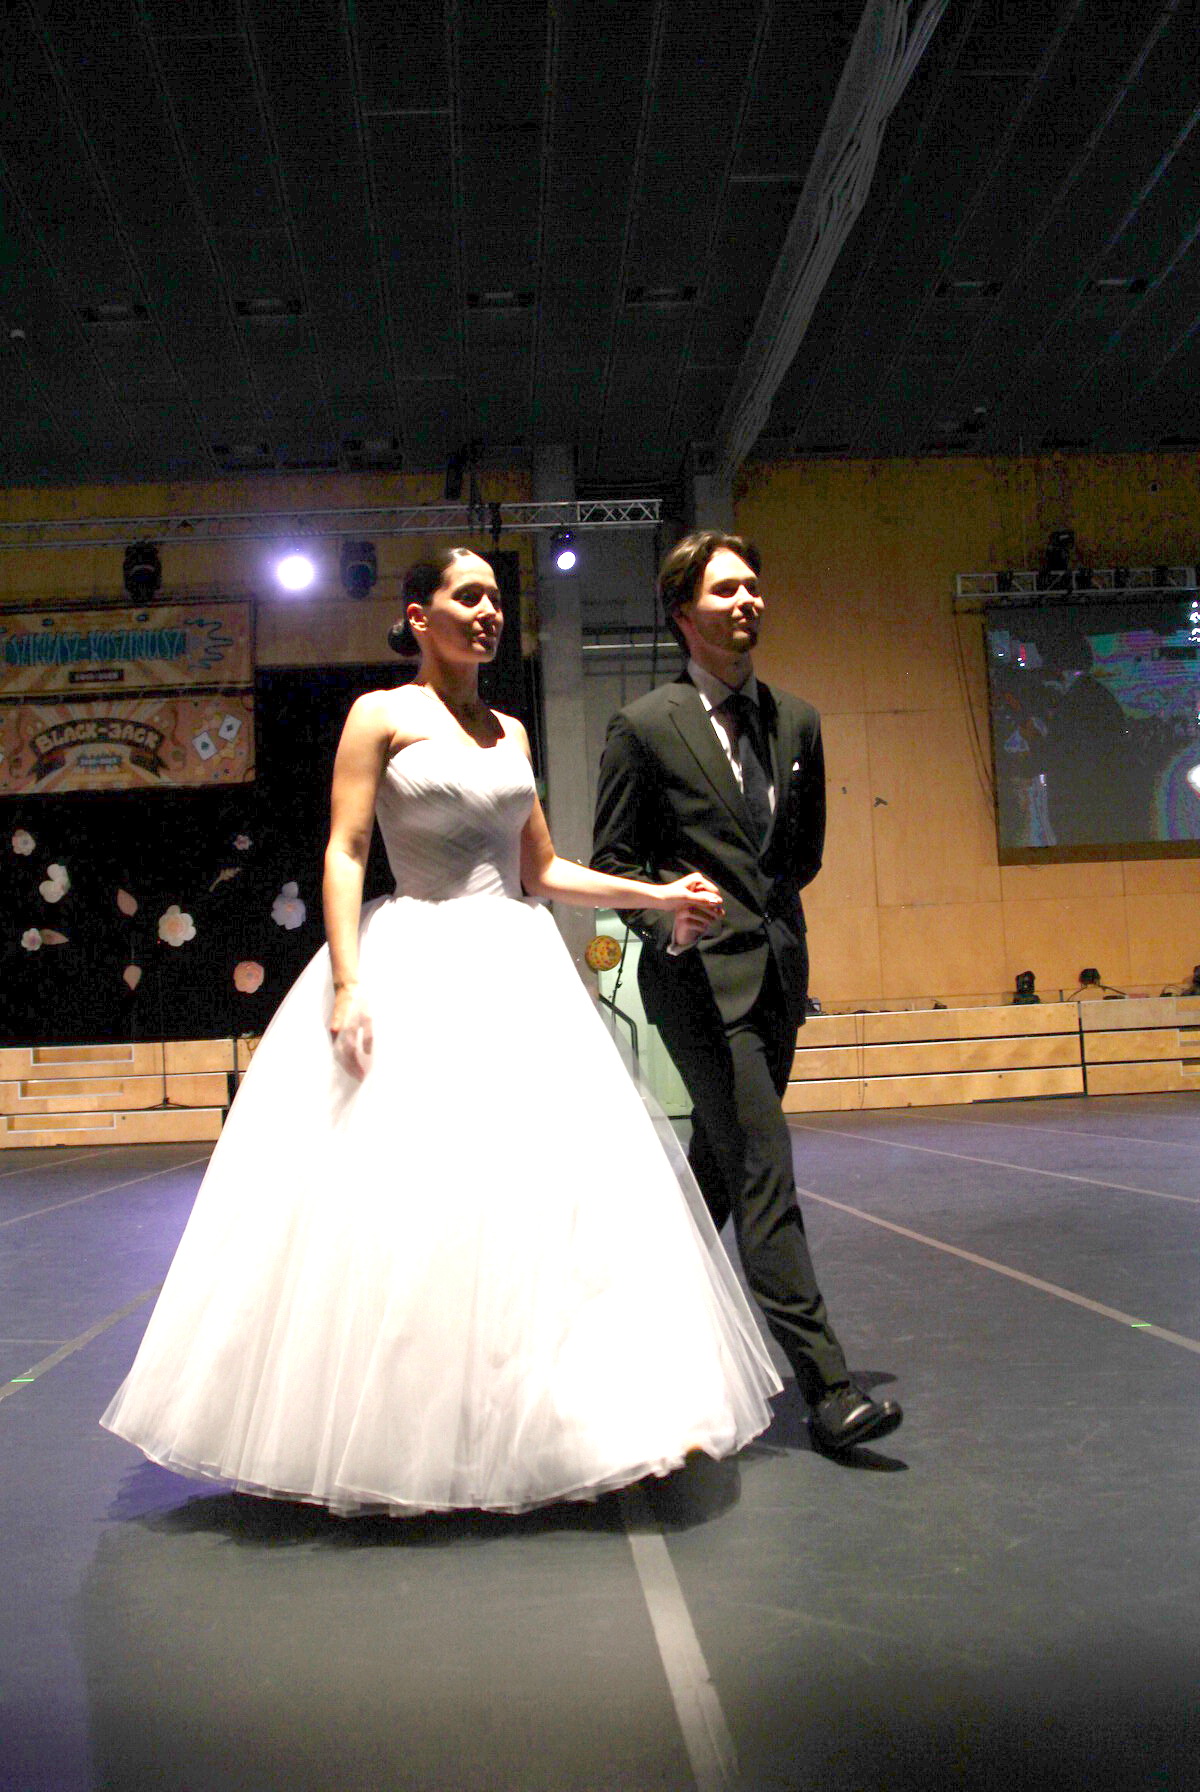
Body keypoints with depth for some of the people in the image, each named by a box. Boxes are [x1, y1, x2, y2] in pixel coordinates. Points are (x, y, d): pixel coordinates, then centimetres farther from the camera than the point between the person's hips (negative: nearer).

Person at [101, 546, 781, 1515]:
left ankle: (529, 1420, 14)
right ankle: (397, 1436, 9)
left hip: (518, 970, 5)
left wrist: (661, 895, 10)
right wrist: (346, 986, -17)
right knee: (399, 1189, -6)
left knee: (545, 1178, 1)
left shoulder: (510, 732, 17)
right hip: (416, 971, -5)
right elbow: (344, 854, -6)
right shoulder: (381, 715, 2)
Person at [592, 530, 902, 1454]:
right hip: (701, 972, -6)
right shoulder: (645, 726, -3)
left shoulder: (797, 718, 12)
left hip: (779, 967, 6)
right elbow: (613, 860, -1)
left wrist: (756, 903, 13)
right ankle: (827, 1385, -8)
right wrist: (667, 915, -17)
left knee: (722, 1161, 15)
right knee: (763, 1169, -11)